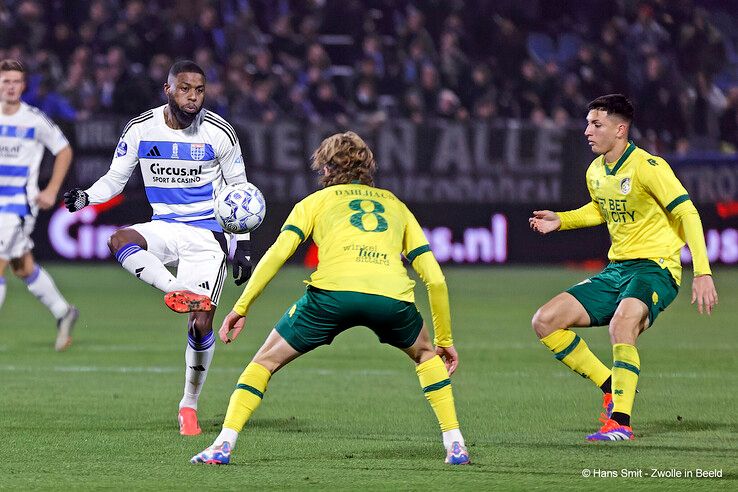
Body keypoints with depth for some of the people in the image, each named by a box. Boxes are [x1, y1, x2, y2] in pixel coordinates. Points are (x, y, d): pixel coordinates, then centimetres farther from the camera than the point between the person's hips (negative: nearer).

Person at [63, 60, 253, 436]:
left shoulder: (218, 132, -6)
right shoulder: (140, 129, -2)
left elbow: (239, 191, 4)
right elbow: (115, 179, 8)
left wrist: (243, 246, 0)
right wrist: (85, 197, -13)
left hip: (206, 234, -2)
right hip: (163, 228, 2)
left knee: (201, 323, -11)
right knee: (119, 241, -34)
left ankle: (189, 404, 6)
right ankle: (181, 291, -43)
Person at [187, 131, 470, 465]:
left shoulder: (317, 201, 27)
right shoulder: (396, 206, 33)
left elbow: (278, 252, 9)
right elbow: (435, 279, 26)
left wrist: (241, 307, 12)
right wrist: (445, 341, 34)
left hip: (333, 289, -2)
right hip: (392, 295, 2)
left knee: (266, 361, 17)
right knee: (426, 354, 32)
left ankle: (223, 446, 4)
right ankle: (455, 445, 22)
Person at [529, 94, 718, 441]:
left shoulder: (648, 167, -14)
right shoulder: (595, 172, 9)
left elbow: (687, 214, -15)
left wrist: (703, 272, -21)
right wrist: (561, 220, 13)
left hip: (655, 269, -8)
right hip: (616, 270, 8)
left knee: (621, 324, -37)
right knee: (545, 322, -3)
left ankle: (621, 421, -31)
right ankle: (611, 386, 6)